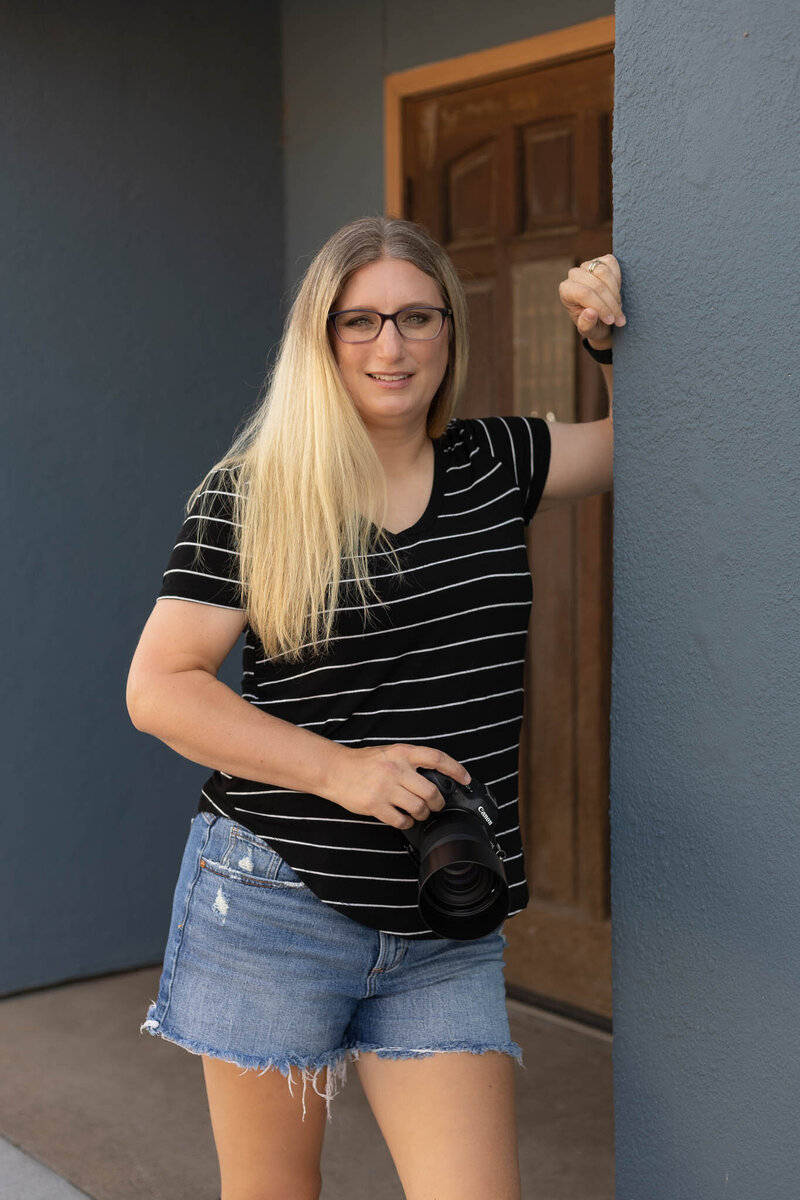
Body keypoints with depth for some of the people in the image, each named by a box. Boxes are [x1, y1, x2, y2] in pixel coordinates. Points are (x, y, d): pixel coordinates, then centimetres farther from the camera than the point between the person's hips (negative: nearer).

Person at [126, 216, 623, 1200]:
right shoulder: (250, 493, -4)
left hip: (446, 934, 3)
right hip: (274, 906, -2)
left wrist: (612, 336, 4)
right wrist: (338, 767, -18)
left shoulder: (492, 465, 7)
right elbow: (158, 686, -8)